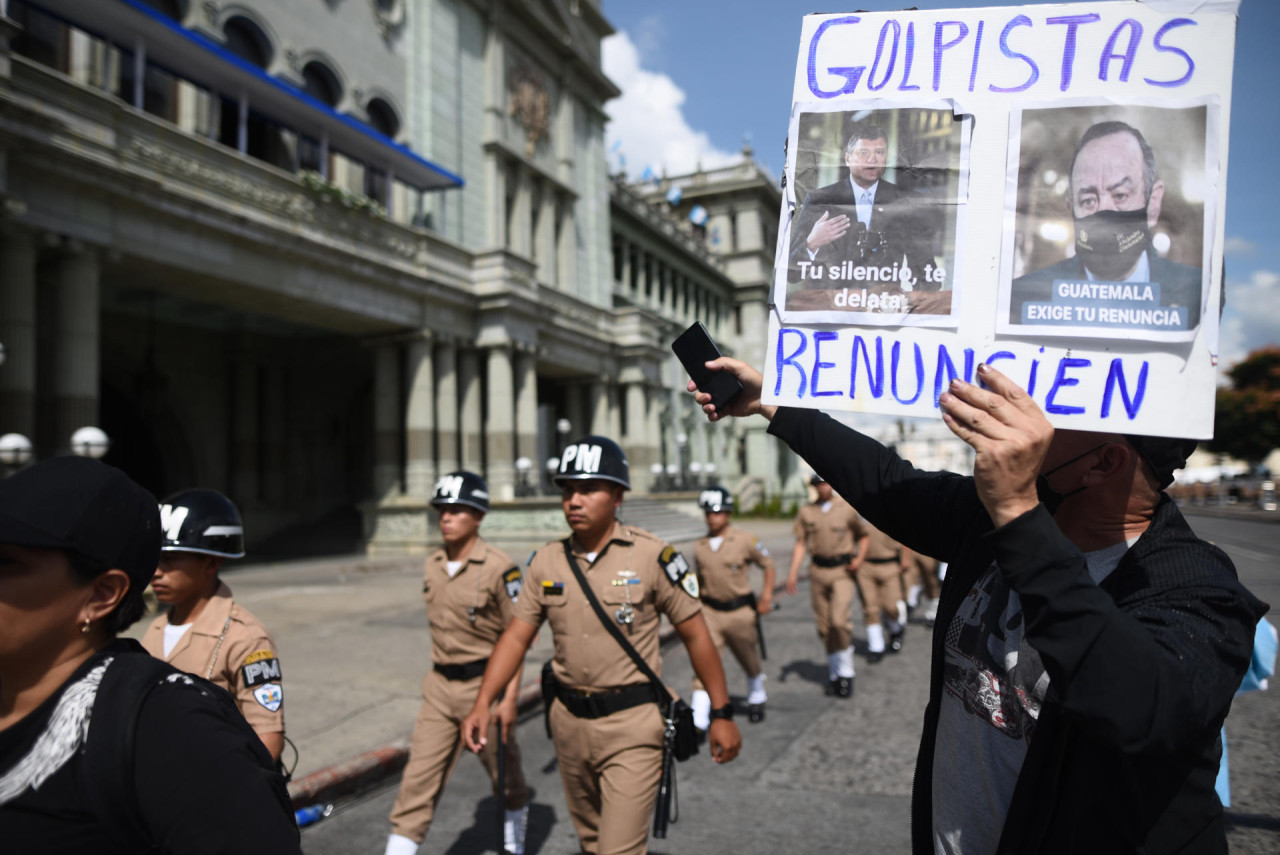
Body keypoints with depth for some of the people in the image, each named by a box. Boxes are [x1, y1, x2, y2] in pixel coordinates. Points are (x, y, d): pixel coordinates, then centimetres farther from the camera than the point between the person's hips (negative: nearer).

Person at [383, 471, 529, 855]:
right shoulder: (433, 564, 4)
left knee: (505, 774, 16)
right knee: (419, 778, 2)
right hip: (440, 686, 5)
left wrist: (509, 698, -16)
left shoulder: (500, 568, -16)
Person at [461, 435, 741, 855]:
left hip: (632, 725, -5)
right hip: (569, 719, 5)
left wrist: (721, 714, -6)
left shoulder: (653, 557, -13)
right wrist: (482, 704, -7)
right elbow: (516, 636, 2)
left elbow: (695, 635, -7)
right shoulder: (546, 561, -1)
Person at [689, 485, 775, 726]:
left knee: (750, 661, 18)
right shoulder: (699, 546, 2)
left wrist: (766, 596, -4)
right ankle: (698, 720, -12)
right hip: (709, 611, 1)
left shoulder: (745, 540, -8)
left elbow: (768, 564, 4)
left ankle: (756, 698, 47)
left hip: (740, 610, -1)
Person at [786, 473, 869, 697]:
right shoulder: (806, 511, 6)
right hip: (818, 570, 3)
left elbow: (863, 536, 11)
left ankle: (846, 670, 4)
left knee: (840, 620, -16)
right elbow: (800, 543, 6)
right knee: (824, 626, 7)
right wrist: (793, 571, -4)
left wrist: (859, 558, -6)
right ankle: (834, 672, 23)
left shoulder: (847, 509, 0)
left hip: (842, 571, -3)